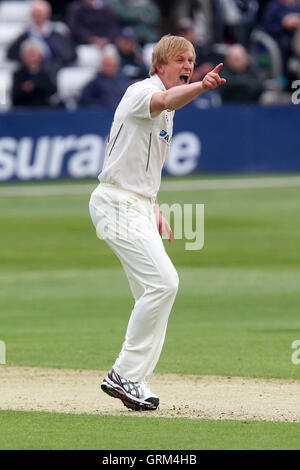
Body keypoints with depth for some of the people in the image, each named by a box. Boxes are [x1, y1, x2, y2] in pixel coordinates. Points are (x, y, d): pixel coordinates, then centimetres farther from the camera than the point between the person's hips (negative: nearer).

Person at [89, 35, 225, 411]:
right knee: (163, 282, -19)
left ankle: (129, 380, 13)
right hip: (118, 203, -10)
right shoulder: (142, 91, -11)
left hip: (139, 206, 10)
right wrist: (201, 87, -56)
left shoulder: (165, 114, 19)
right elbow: (166, 100, -37)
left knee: (154, 295, 9)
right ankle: (126, 374, -12)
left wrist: (154, 211, 18)